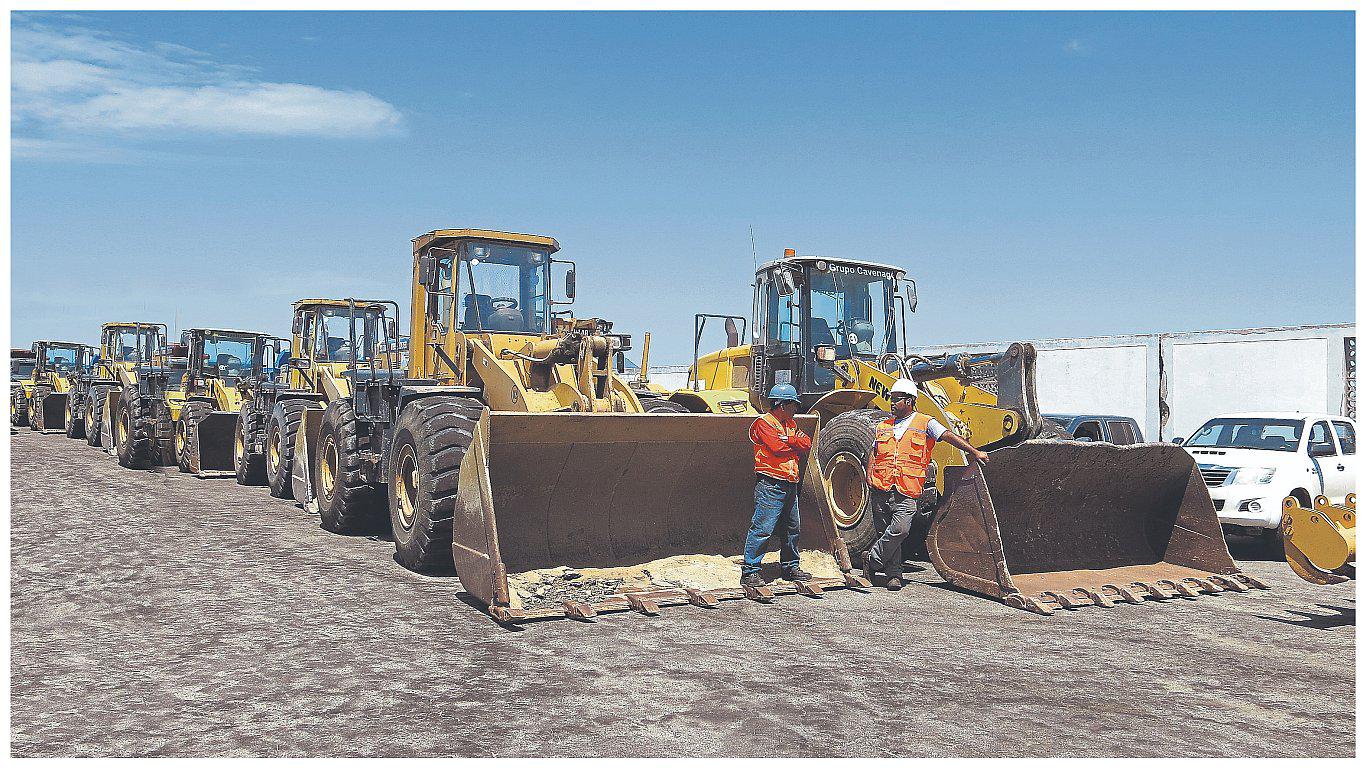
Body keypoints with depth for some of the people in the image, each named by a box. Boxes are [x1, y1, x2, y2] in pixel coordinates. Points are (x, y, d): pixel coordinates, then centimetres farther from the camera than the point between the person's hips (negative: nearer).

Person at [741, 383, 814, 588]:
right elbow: (778, 447, -19)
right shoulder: (763, 423, -6)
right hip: (770, 485, -9)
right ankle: (749, 571, -8)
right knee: (763, 528, -11)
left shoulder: (790, 424, 21)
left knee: (792, 528, 16)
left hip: (790, 485, 9)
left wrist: (789, 440, -8)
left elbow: (807, 445, 9)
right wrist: (795, 442, 0)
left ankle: (791, 567, 29)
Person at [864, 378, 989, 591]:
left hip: (906, 493, -4)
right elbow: (874, 453, 24)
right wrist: (869, 476, 10)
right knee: (886, 532, 6)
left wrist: (974, 452, -14)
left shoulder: (925, 423, 4)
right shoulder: (884, 427, 17)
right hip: (881, 490, 4)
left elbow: (949, 436, -6)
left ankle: (872, 560, -2)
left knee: (899, 529, -20)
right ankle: (893, 574, 15)